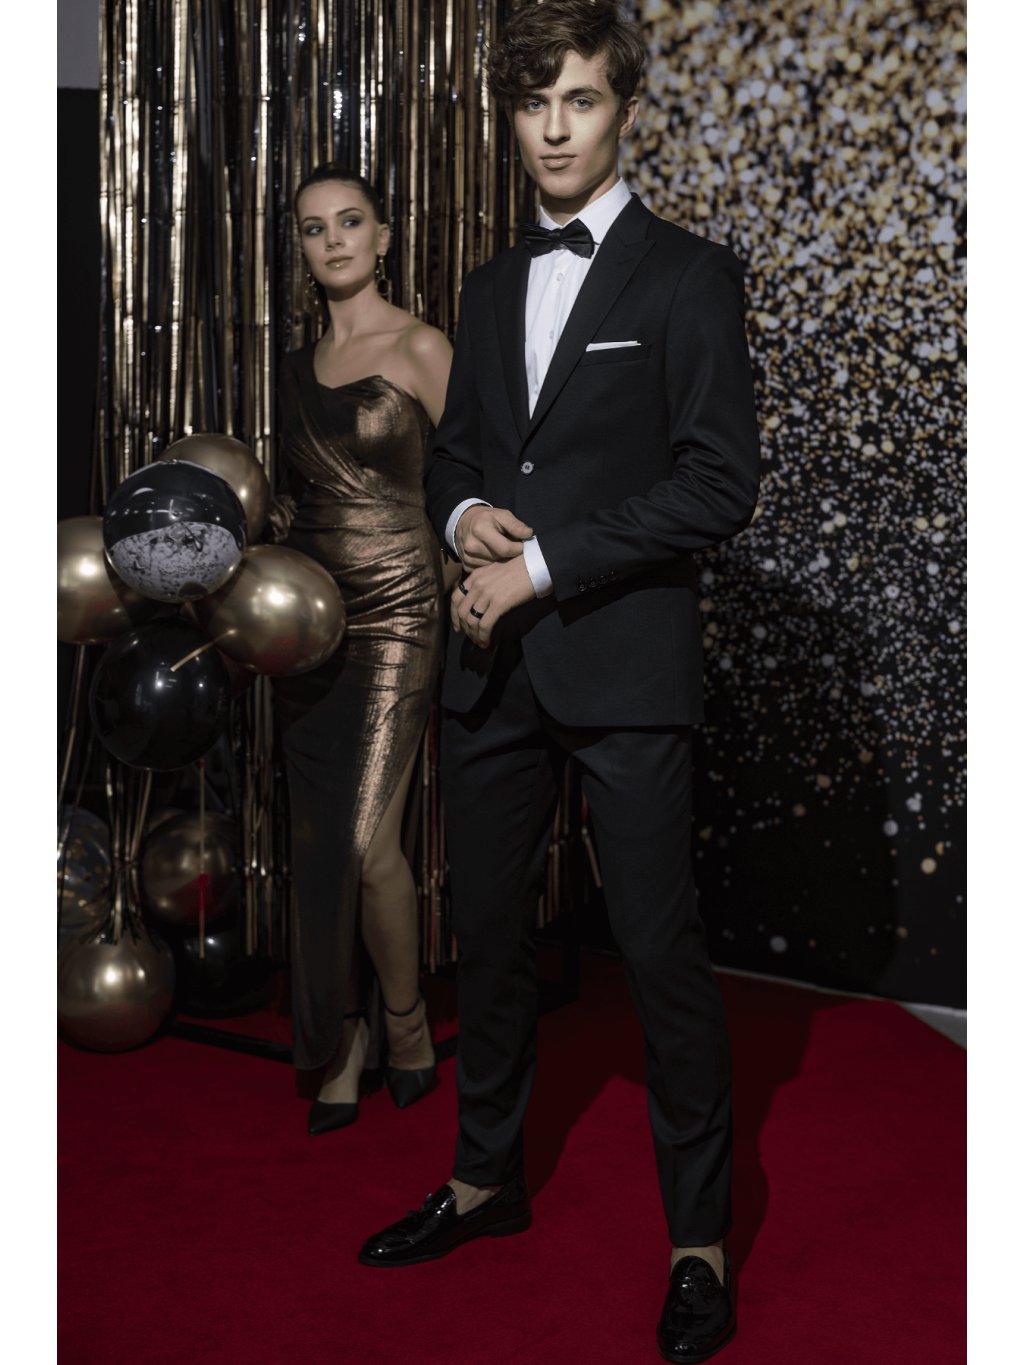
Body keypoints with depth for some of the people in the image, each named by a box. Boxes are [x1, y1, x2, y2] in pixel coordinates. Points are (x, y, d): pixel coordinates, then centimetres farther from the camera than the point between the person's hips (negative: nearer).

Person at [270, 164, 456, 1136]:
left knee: (365, 842, -12)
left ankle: (405, 1028, 11)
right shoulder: (298, 369, 14)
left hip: (392, 614, -6)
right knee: (319, 843, 7)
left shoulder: (419, 350, -4)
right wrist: (258, 532, 7)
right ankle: (343, 1048, 20)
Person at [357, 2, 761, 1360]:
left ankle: (700, 1240, 11)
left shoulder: (689, 276, -3)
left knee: (663, 951, -3)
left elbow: (721, 481, -11)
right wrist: (466, 517, -1)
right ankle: (487, 1178, 32)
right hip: (494, 664, 6)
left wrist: (542, 562, -14)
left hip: (626, 666, -6)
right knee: (487, 929, 14)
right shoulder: (491, 289, 17)